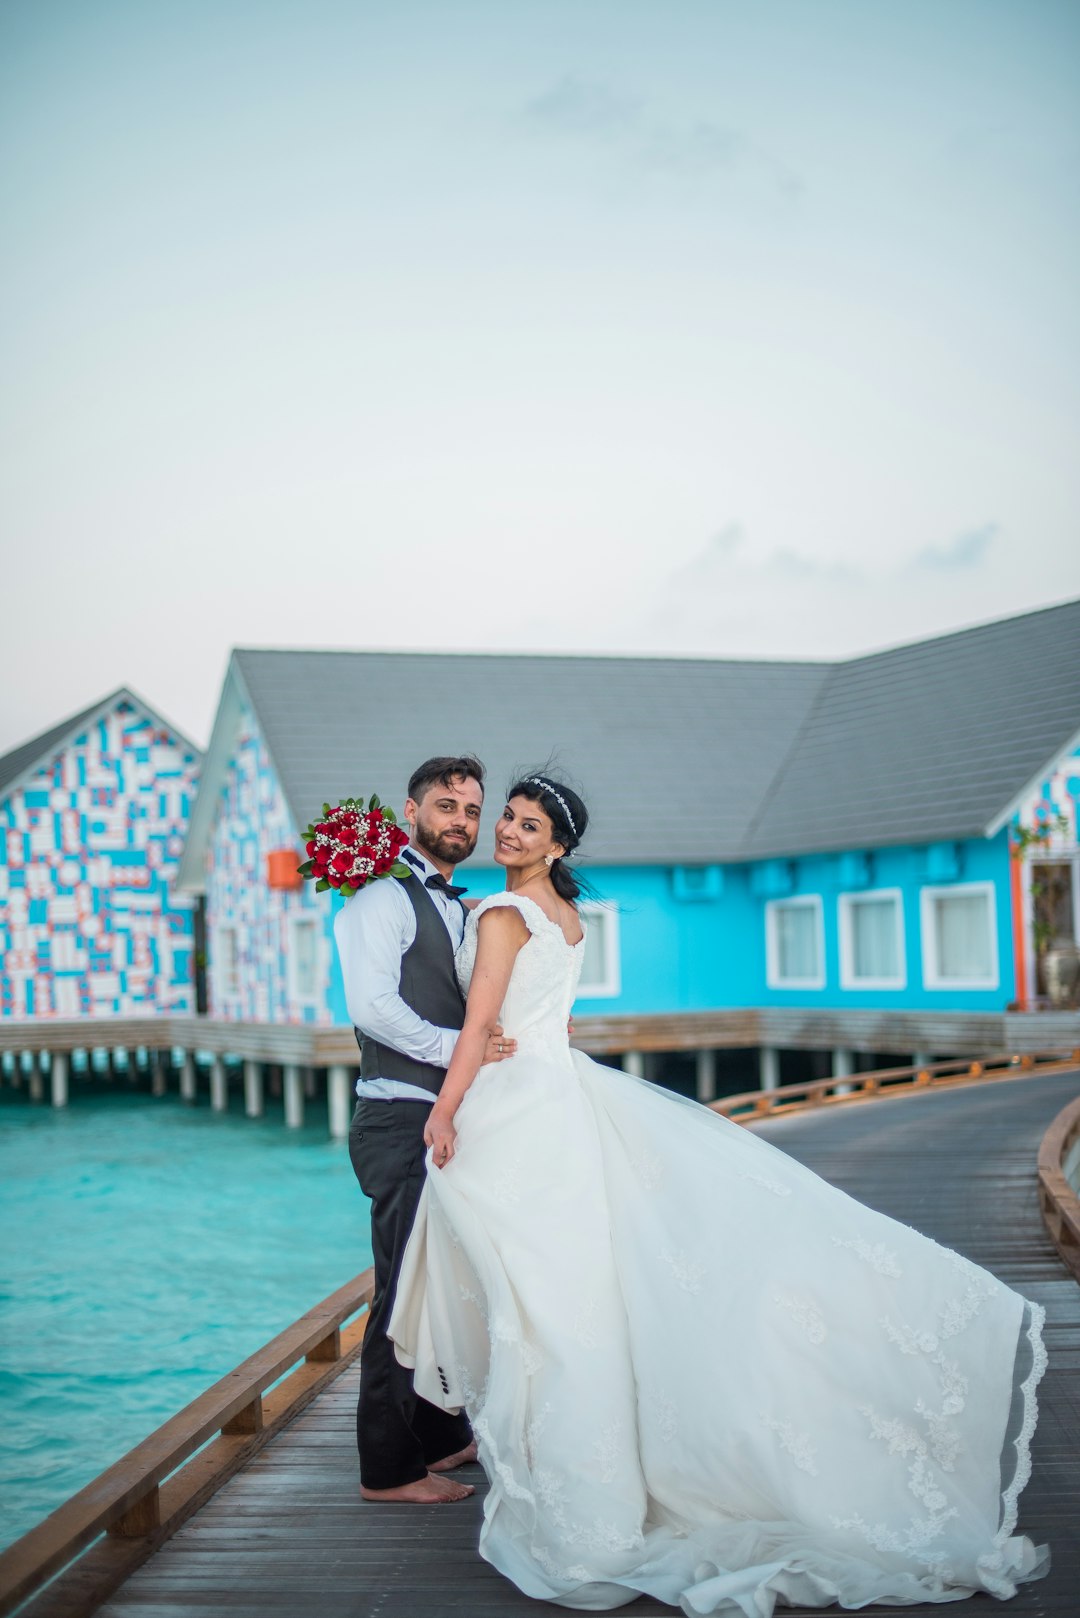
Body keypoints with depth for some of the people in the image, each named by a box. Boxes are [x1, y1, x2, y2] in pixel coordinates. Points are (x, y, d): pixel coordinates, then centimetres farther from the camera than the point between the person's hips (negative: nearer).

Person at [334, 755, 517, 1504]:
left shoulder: (463, 910, 21)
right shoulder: (383, 898, -7)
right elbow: (373, 1004, -19)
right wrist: (456, 1046, -22)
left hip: (454, 1120, 9)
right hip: (404, 1120, -9)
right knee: (405, 1289, -5)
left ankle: (443, 1436, 27)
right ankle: (389, 1467, 2)